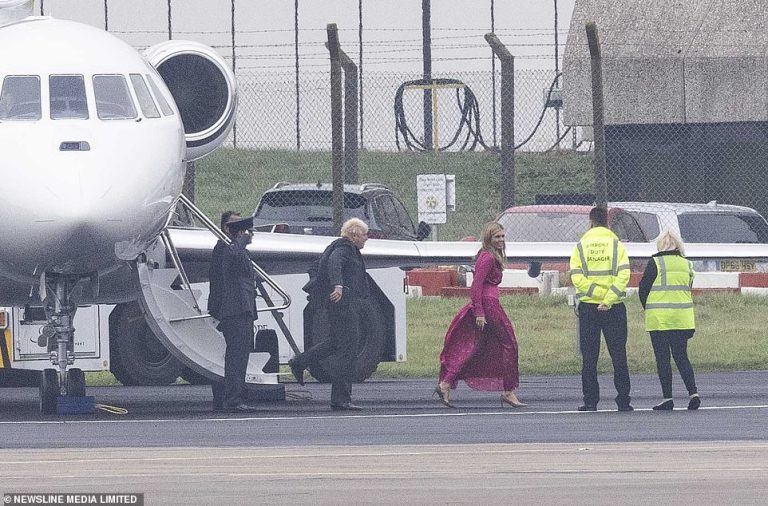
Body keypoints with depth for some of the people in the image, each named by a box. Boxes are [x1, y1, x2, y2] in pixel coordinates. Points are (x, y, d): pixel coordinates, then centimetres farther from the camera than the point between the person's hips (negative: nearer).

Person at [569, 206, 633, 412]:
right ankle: (623, 400, 3)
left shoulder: (580, 247, 3)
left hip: (588, 307, 0)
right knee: (618, 356, 5)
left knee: (589, 357, 5)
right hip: (614, 309, 0)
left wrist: (597, 293, -10)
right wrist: (608, 299, -14)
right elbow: (623, 275, -11)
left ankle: (590, 400, 1)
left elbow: (577, 278, -9)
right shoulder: (616, 245, 1)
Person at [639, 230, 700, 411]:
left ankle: (667, 397, -1)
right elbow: (688, 289, 13)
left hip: (659, 319, -4)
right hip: (682, 318, 4)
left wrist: (648, 308, 14)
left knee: (662, 358, 2)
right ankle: (693, 393, -2)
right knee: (681, 357, 11)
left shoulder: (655, 263, -7)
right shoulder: (686, 265, 7)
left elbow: (643, 289, -4)